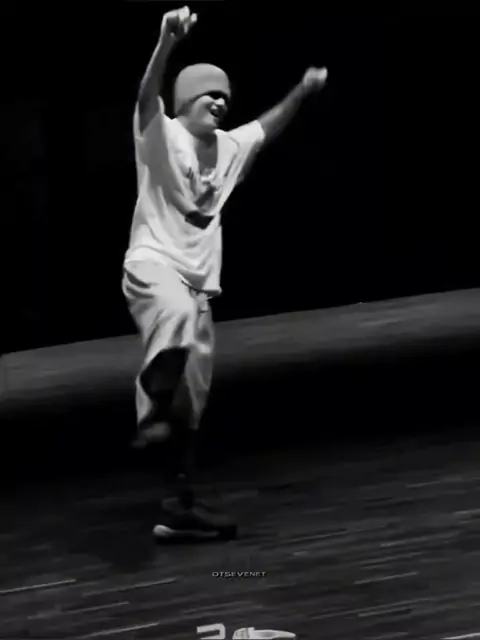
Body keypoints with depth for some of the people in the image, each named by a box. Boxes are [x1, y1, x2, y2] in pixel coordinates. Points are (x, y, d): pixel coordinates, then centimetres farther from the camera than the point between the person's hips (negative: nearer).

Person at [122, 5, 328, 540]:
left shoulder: (228, 148, 16)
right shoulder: (162, 135, -4)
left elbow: (267, 128, 35)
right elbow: (147, 94, -23)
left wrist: (303, 90, 25)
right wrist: (168, 40, -39)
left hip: (198, 281, 7)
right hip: (152, 264, -7)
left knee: (191, 402, 5)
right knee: (178, 314, -44)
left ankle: (179, 506, 9)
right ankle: (152, 410, -35)